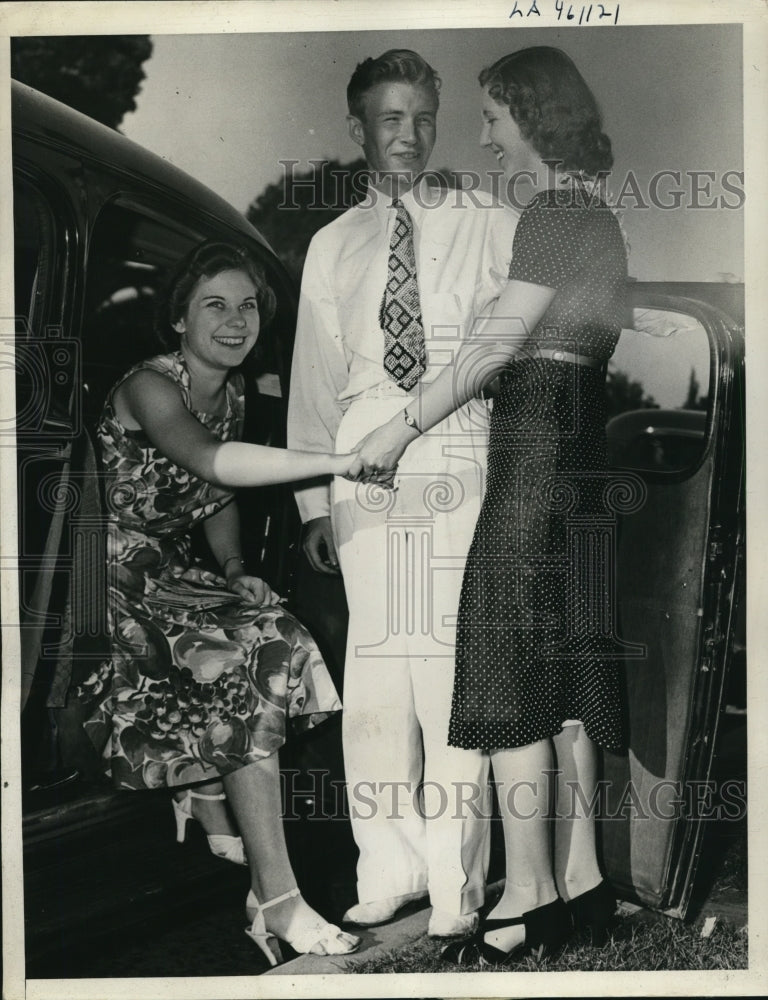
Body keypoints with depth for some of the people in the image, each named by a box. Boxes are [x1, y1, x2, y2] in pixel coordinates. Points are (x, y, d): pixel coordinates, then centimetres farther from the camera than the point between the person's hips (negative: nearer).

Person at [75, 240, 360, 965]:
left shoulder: (233, 394, 8)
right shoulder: (148, 386, -18)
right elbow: (213, 462, -39)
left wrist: (234, 568, 0)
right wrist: (341, 461, -45)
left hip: (170, 571, 8)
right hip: (112, 579, -8)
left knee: (273, 647, -7)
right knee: (244, 667, -23)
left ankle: (206, 804, 17)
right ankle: (276, 901, -23)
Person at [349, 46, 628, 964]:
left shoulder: (553, 210, -8)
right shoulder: (597, 214, 21)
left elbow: (499, 342, -15)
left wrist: (403, 426, -13)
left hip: (537, 437, -10)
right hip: (581, 442, 10)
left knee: (510, 664, -8)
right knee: (562, 664, 9)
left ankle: (529, 894, -2)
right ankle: (580, 879, 14)